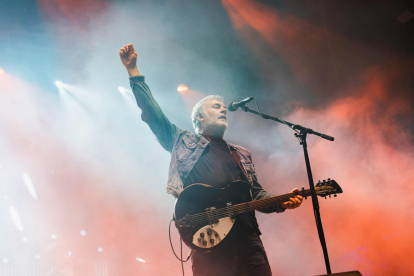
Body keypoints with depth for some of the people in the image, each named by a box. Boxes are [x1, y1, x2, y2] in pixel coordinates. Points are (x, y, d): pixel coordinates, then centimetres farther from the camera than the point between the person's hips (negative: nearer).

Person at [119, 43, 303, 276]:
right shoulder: (183, 142, 17)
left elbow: (257, 194, 21)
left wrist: (282, 202, 1)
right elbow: (153, 112, 11)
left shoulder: (242, 155, 27)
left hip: (246, 238, 3)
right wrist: (133, 71, 6)